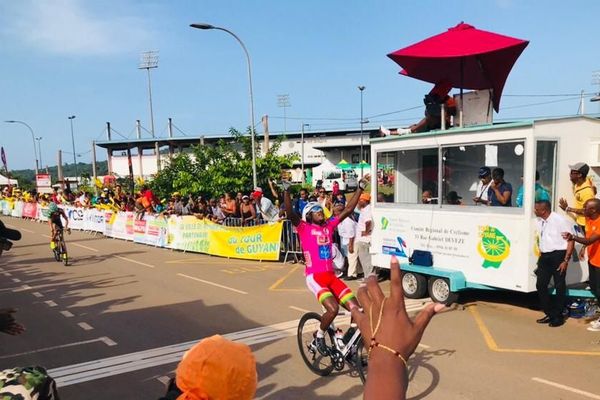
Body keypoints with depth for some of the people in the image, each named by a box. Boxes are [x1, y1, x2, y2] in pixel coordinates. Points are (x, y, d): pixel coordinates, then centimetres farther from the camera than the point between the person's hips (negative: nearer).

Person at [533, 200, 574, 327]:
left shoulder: (560, 220, -14)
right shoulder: (539, 221, 5)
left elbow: (570, 241, -12)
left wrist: (566, 261, -15)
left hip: (558, 256, -6)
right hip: (545, 256, 6)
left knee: (559, 287, 5)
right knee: (540, 285, 6)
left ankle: (558, 317, 18)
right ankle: (550, 314, 22)